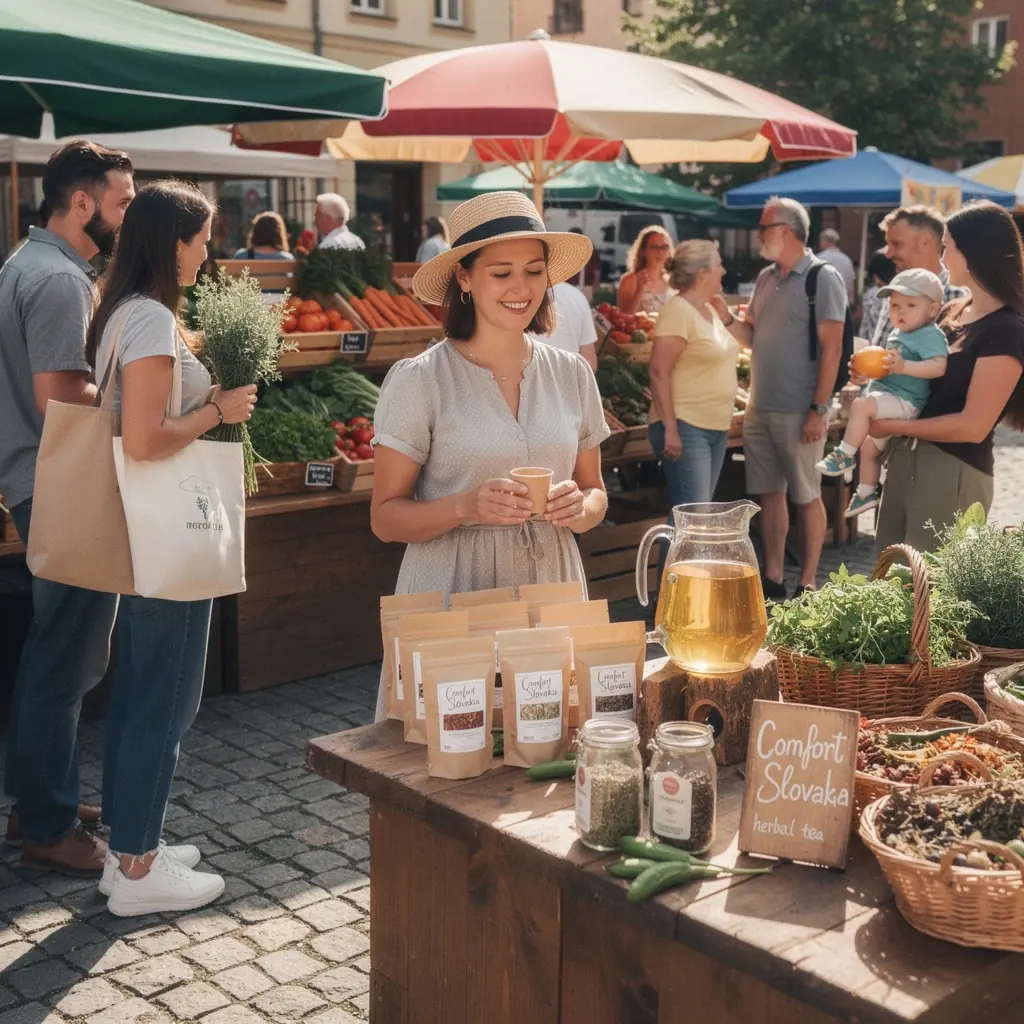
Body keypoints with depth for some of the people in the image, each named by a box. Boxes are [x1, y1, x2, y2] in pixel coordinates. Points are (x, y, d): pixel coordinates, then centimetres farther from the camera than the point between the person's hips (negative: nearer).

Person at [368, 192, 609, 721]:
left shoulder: (571, 374, 7)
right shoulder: (418, 380, -5)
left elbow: (595, 493, 15)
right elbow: (385, 518, -4)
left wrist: (579, 507, -7)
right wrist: (465, 507, -21)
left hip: (551, 598, 4)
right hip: (451, 605, -3)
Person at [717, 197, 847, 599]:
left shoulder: (823, 278, -8)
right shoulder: (765, 278, 13)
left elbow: (832, 348, -12)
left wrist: (818, 410, -16)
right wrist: (724, 313, -3)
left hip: (799, 413, -7)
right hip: (759, 408, 7)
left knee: (806, 497, 2)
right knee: (769, 493, 11)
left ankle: (806, 585, 10)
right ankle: (772, 579, 20)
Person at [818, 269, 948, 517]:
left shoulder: (930, 335, -13)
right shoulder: (897, 334, 17)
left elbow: (938, 366, -29)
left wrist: (904, 366, -38)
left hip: (905, 401, -10)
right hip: (888, 398, 10)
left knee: (861, 404, -30)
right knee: (869, 446, 18)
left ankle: (845, 455, -18)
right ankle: (867, 493, 31)